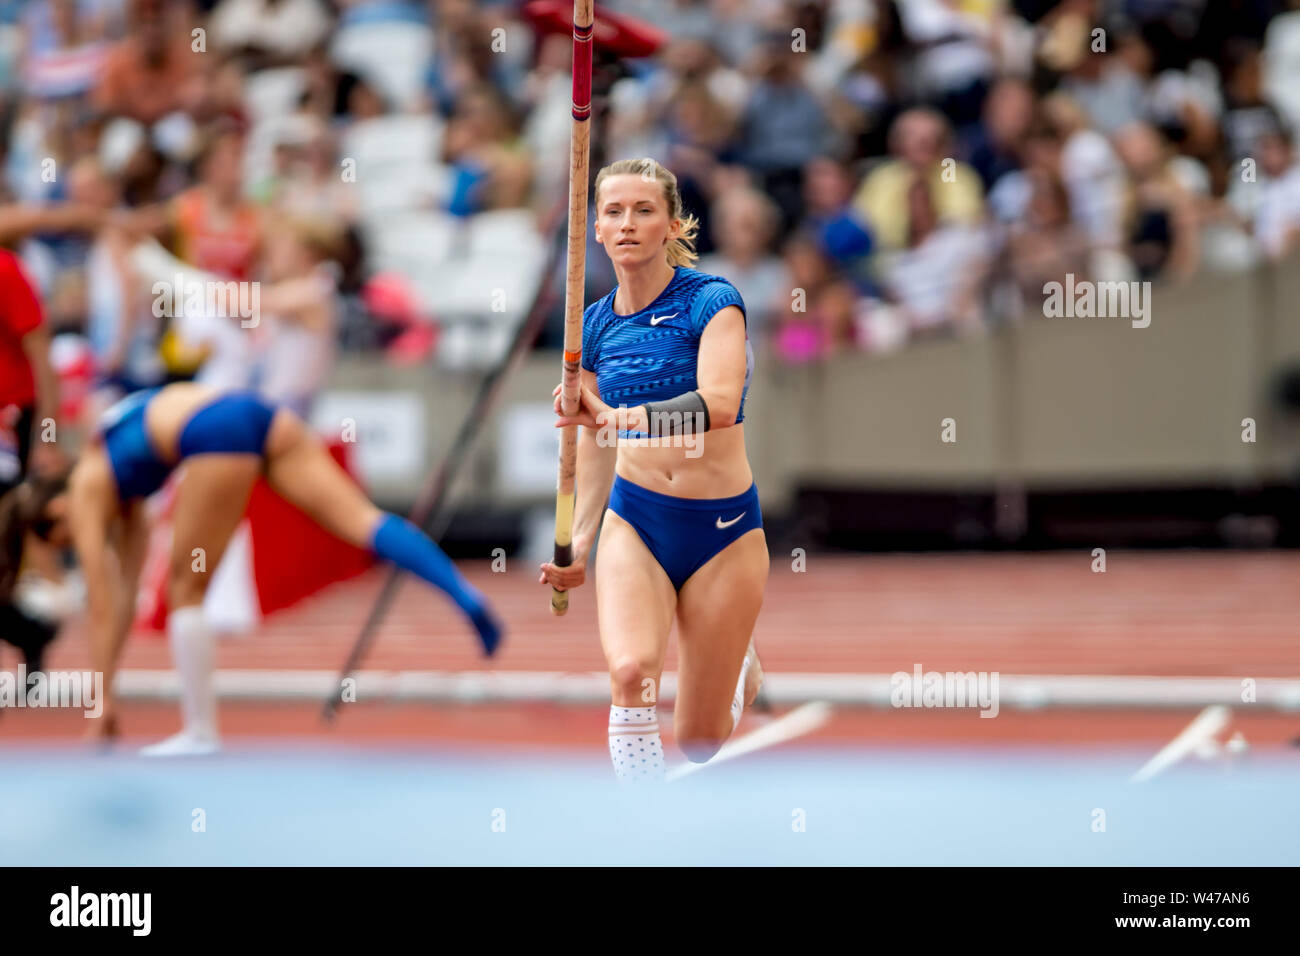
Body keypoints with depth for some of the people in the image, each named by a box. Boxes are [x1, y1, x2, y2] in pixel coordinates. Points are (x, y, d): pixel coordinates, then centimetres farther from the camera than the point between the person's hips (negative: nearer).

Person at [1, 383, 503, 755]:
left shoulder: (85, 494, 18)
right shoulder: (115, 480, 39)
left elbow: (102, 608, 16)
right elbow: (124, 596, 43)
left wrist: (105, 698, 22)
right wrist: (109, 687, 46)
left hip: (217, 436, -7)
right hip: (258, 412, 7)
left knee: (186, 589, 8)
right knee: (357, 516, -5)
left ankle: (200, 733, 8)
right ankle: (465, 594, -24)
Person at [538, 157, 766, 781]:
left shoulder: (712, 301, -11)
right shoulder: (594, 326, 5)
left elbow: (719, 403, -28)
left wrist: (621, 416, -38)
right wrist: (578, 545, 13)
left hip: (722, 526, -3)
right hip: (635, 520, 3)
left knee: (699, 742, 5)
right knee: (631, 669, -29)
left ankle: (740, 666, 41)